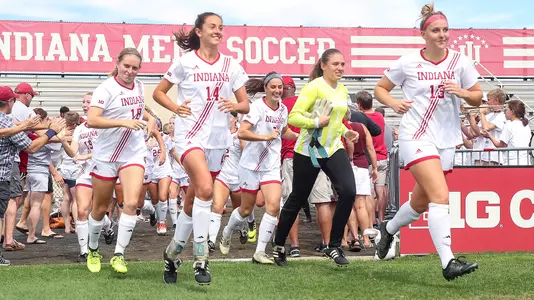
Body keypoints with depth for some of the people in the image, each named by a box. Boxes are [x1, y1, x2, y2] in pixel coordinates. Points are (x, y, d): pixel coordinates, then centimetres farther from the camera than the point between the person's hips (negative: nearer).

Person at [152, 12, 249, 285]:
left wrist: (234, 106, -13)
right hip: (190, 135, -4)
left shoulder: (231, 65, 7)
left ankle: (172, 253, 30)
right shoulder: (186, 62, -1)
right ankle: (200, 259, -22)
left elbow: (245, 105, 9)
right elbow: (158, 93, 6)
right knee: (205, 188, -27)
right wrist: (176, 108, -12)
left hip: (218, 139, 4)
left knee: (193, 200, 10)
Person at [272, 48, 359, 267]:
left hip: (333, 149, 6)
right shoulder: (314, 87, -13)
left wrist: (345, 132, 8)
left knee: (348, 191, -14)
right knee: (298, 199, 5)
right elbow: (293, 117, -18)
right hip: (308, 151, -6)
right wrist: (316, 122, -31)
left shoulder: (343, 91, 9)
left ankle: (334, 247, -3)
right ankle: (278, 246, 24)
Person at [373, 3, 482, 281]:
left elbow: (477, 99, 8)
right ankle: (448, 262, -25)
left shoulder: (460, 62, 2)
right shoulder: (408, 63, -4)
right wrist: (394, 103, -12)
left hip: (447, 140, 5)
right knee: (441, 196, -22)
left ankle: (388, 229, 45)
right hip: (416, 136, -5)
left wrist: (462, 92, -14)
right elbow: (380, 88, 7)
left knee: (421, 203, 15)